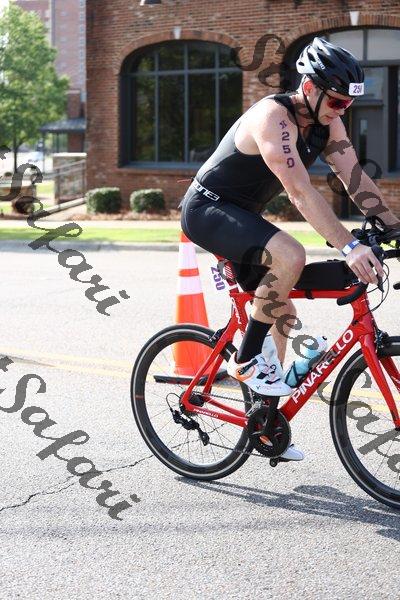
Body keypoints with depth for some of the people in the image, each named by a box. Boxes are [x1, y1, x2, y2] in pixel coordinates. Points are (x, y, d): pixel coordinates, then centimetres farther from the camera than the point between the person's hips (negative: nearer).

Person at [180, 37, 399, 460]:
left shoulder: (326, 122, -1)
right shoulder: (273, 116, -27)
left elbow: (356, 178, -3)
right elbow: (300, 192, -36)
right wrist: (348, 247, -42)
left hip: (241, 217, 9)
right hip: (207, 209, -9)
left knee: (281, 312, 9)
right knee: (290, 255, -32)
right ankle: (246, 361, -16)